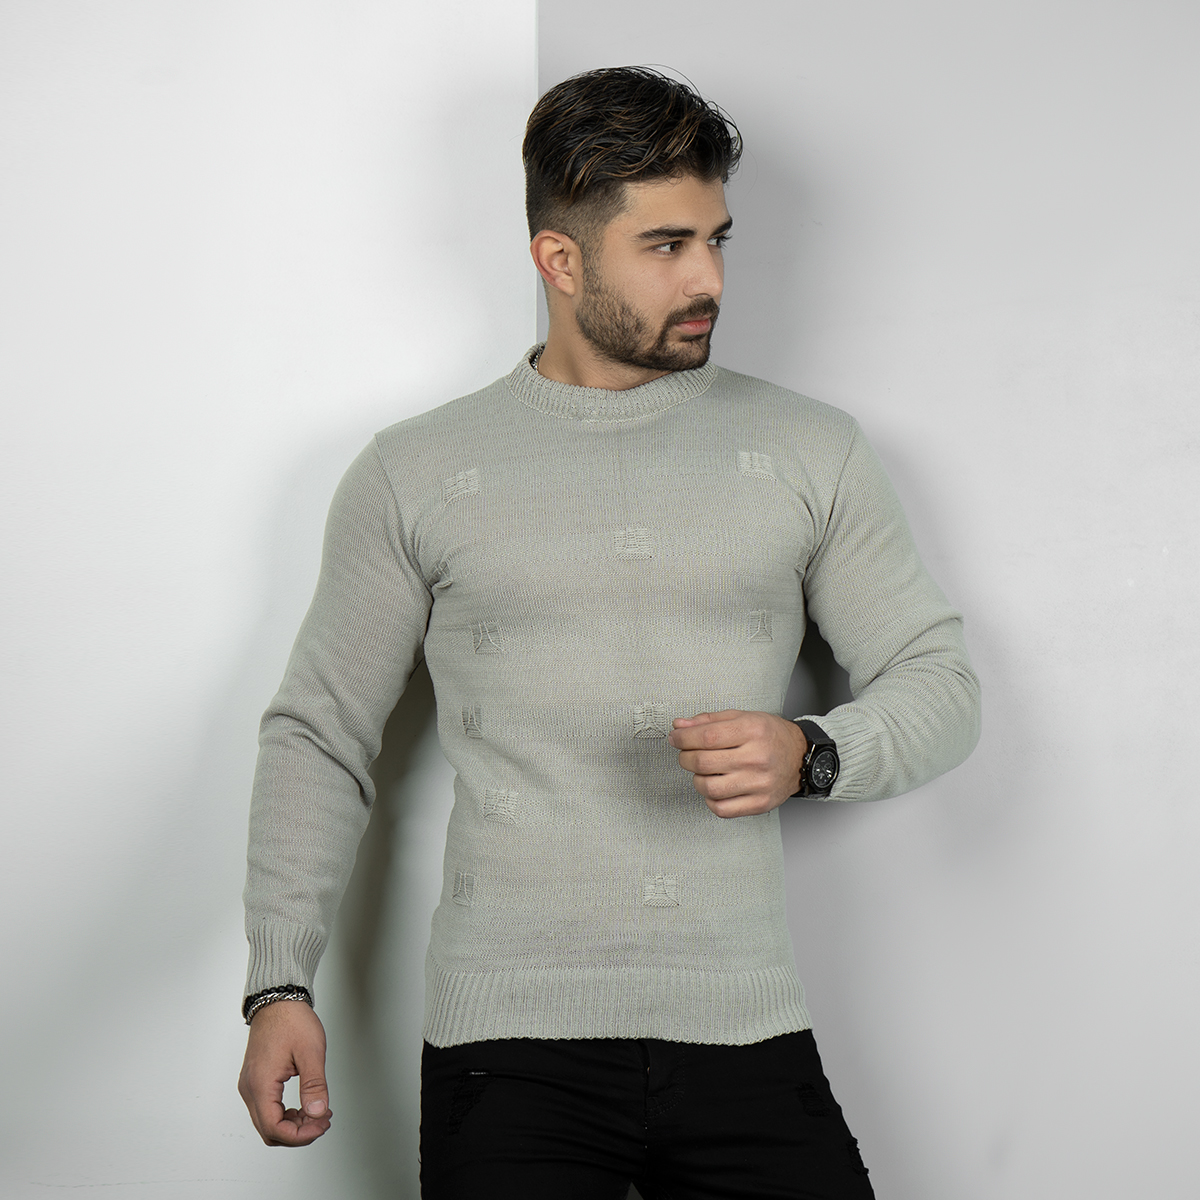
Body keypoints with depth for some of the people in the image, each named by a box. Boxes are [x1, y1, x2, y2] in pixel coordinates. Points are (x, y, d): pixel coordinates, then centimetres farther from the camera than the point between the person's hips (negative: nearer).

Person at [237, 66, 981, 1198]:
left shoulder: (812, 451, 9)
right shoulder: (413, 475, 6)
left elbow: (937, 678, 12)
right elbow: (319, 733, 9)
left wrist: (810, 755, -10)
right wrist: (279, 983, -1)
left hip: (748, 1035, 1)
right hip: (510, 1047, -1)